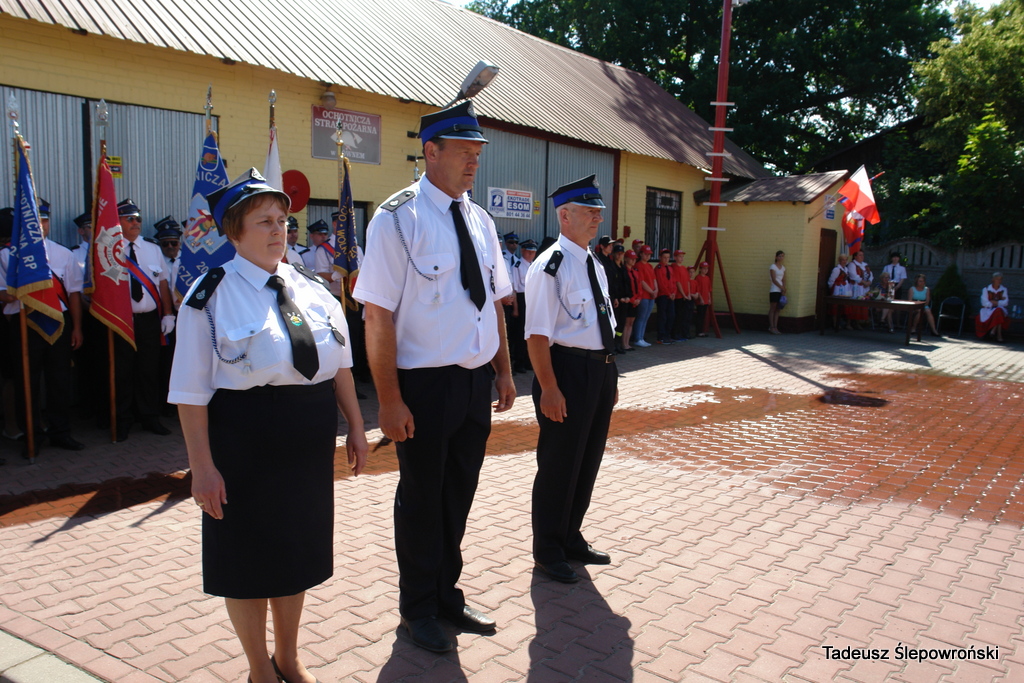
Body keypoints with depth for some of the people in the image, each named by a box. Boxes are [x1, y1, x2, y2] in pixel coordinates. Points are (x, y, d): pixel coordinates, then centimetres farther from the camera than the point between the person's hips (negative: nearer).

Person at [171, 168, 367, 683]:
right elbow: (192, 391, -12)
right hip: (244, 441, -5)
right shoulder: (212, 296, -10)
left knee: (297, 545, 18)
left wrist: (355, 427, 8)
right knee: (249, 555, 11)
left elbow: (339, 366, 10)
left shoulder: (312, 288, 6)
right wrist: (202, 465, -15)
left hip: (311, 438, 5)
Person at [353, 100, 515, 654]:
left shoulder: (479, 220, 8)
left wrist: (503, 372, 11)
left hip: (476, 380, 6)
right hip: (425, 384, -6)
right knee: (422, 497, 10)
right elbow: (378, 317, -16)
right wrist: (390, 399, -19)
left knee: (459, 492, 19)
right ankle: (417, 609, 32)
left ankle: (446, 595, 40)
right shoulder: (396, 220, -13)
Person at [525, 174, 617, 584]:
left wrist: (610, 374, 17)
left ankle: (571, 536, 36)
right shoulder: (551, 266, -15)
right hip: (568, 370, -9)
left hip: (600, 370, 9)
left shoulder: (594, 265, 13)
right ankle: (547, 550, 21)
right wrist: (549, 388, -22)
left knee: (589, 458, 18)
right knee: (559, 462, 3)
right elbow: (538, 334, -19)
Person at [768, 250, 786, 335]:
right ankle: (771, 327, -3)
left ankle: (775, 327, 6)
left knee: (777, 309, 5)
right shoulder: (773, 266, -5)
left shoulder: (783, 268, 14)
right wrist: (782, 287, -15)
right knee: (772, 308, -5)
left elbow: (784, 280, 11)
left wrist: (784, 289, -3)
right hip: (774, 290, -6)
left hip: (780, 290, 6)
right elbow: (774, 279, -12)